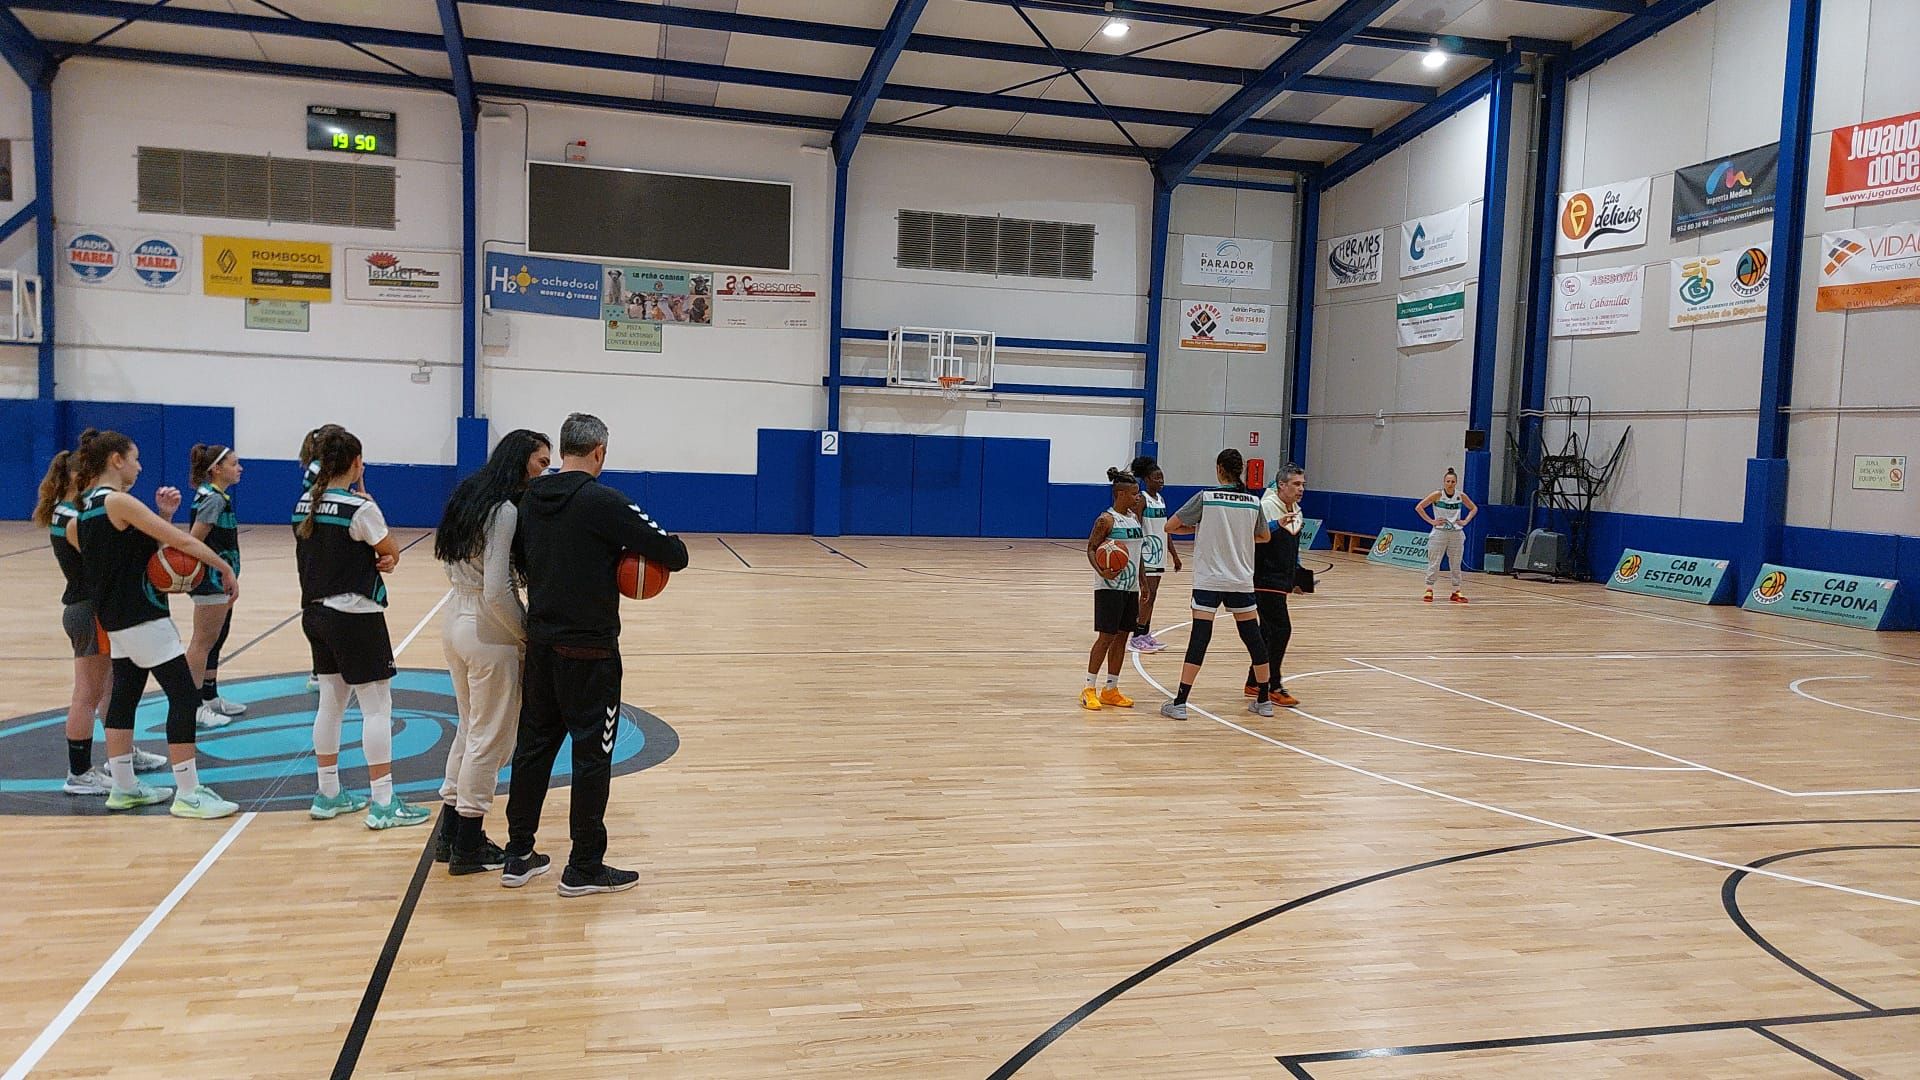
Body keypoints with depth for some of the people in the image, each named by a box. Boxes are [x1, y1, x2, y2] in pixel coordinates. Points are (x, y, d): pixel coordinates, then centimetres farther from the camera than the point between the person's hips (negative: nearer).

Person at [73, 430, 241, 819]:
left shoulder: (90, 505, 11)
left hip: (118, 617, 10)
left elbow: (144, 542, 13)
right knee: (184, 696, -7)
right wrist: (225, 568, -12)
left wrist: (163, 514, -1)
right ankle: (188, 794, -6)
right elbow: (181, 541, -19)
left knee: (124, 695, 15)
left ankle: (123, 787, 24)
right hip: (141, 617, -10)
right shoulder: (118, 502, -18)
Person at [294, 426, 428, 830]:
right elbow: (392, 553, -8)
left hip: (316, 613, 8)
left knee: (331, 702, 16)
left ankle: (328, 795, 24)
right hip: (355, 616, -8)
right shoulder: (360, 507, -17)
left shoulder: (304, 505, 6)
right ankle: (383, 803, 1)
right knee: (377, 706, -1)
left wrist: (374, 560, -1)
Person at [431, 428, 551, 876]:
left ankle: (449, 834, 29)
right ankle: (468, 849, 15)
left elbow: (456, 570, 11)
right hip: (490, 636, -9)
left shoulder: (470, 498, 9)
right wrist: (527, 633, -10)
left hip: (456, 624, 9)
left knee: (470, 730, 20)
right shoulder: (505, 511, -18)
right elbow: (497, 593, -23)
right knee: (490, 739, 4)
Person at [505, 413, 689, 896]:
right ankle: (584, 868, 11)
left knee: (534, 745, 15)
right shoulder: (603, 501, -16)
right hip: (589, 648, -7)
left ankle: (518, 856, 23)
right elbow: (673, 555, -16)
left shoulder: (530, 498, 5)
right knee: (592, 755, 3)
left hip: (540, 641, 7)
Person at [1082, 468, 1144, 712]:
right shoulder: (1106, 520, -11)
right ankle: (1089, 689, 3)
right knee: (1106, 636, -6)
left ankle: (1111, 690, 16)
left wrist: (1143, 583, 18)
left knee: (1122, 636, 9)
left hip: (1130, 586, 8)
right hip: (1110, 586, -8)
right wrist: (1101, 571, -31)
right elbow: (1091, 549, -13)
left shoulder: (1133, 518, 12)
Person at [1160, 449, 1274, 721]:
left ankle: (1179, 703, -5)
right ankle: (1263, 701, 23)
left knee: (1199, 639, -4)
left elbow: (1170, 526, -5)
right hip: (1241, 581, 3)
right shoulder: (1253, 501, 3)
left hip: (1209, 580, -3)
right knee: (1253, 638, 13)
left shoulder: (1206, 497, -7)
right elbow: (1264, 537, 18)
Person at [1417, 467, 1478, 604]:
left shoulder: (1461, 496, 1)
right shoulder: (1437, 495, -8)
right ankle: (1429, 591, 3)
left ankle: (1456, 592, 15)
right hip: (1439, 533, -3)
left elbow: (1474, 508, 17)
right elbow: (1419, 507, -7)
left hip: (1456, 534, 3)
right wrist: (1431, 521, -10)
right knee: (1434, 563, -2)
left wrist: (1465, 521, 3)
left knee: (1456, 564, 8)